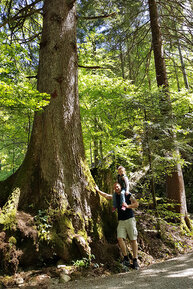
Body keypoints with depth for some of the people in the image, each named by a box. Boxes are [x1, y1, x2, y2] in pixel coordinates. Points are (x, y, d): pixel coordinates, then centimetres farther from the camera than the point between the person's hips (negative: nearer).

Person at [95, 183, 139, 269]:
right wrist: (98, 190, 21)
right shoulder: (115, 197, 13)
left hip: (130, 219, -3)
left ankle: (135, 261, 6)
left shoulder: (128, 195, 0)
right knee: (120, 238, -12)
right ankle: (126, 259, 0)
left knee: (133, 240, -3)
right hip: (121, 221, 4)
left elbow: (136, 204, -3)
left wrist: (127, 206, -16)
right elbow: (106, 195, 20)